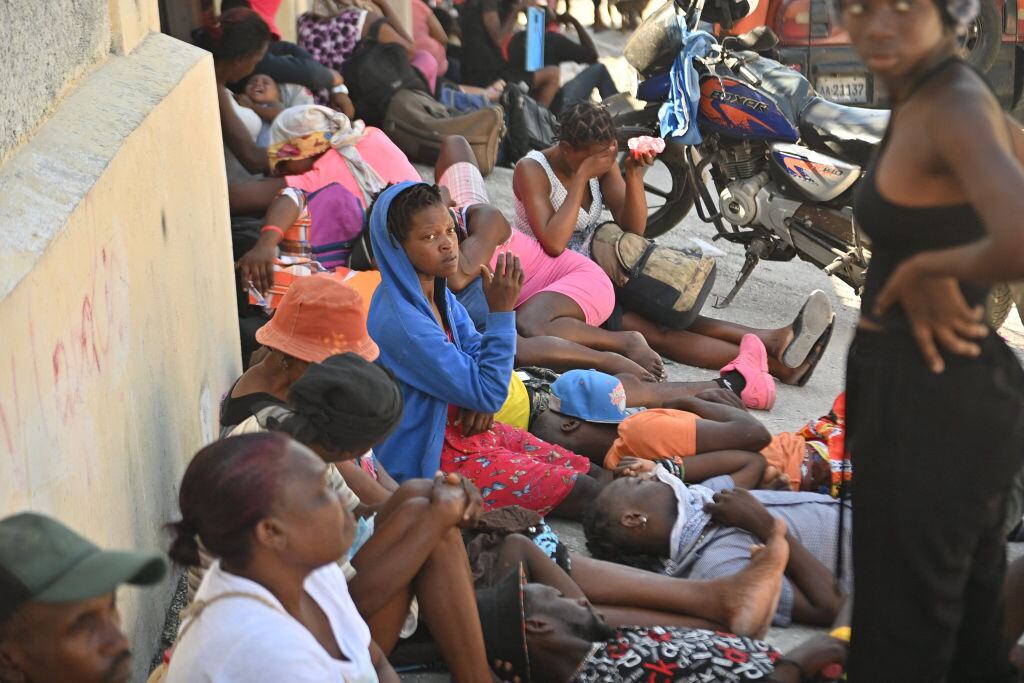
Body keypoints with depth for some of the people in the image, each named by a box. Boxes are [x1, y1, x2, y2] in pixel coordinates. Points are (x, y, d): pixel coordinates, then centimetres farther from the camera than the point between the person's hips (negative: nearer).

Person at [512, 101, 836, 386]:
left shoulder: (601, 163, 4)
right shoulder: (532, 169, -15)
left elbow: (634, 228, -2)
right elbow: (554, 243, -28)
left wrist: (634, 173, -17)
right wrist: (582, 176, -25)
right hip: (542, 285, -5)